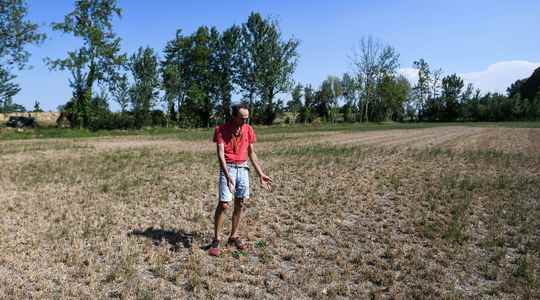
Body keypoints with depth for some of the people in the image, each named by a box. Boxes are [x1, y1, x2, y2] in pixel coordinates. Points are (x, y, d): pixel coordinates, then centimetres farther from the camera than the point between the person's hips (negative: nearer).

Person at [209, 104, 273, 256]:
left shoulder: (248, 129, 6)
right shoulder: (222, 129, -8)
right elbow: (220, 154, -15)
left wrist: (261, 174, 11)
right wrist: (227, 175, -28)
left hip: (243, 168, 5)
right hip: (228, 168, -4)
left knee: (241, 204, 7)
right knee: (223, 204, -9)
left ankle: (234, 237, 21)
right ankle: (216, 240, 4)